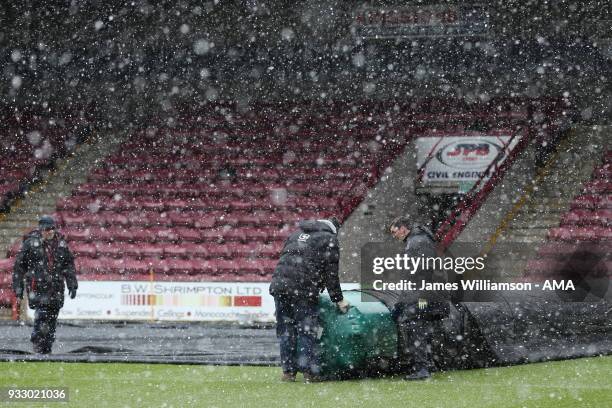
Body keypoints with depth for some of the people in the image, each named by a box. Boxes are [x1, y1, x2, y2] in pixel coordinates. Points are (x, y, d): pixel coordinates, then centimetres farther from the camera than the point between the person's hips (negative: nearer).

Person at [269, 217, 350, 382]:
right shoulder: (329, 240, 7)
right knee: (307, 330, -1)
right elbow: (331, 274, 4)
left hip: (279, 284, 6)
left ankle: (288, 371, 11)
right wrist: (339, 300, 10)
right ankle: (309, 372, -4)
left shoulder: (297, 234, 27)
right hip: (303, 290, -6)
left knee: (285, 330, 10)